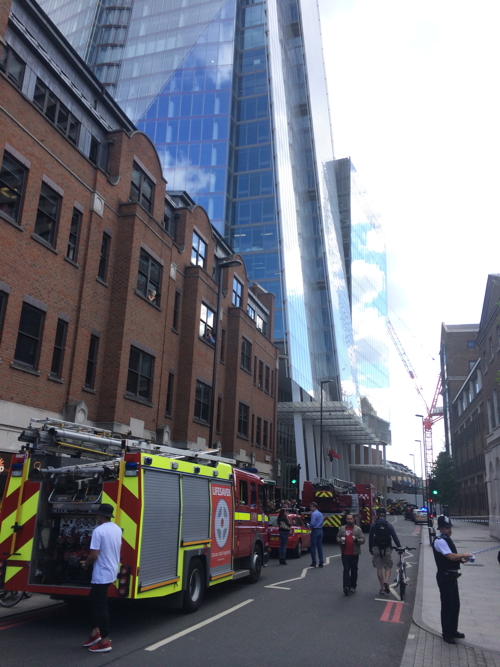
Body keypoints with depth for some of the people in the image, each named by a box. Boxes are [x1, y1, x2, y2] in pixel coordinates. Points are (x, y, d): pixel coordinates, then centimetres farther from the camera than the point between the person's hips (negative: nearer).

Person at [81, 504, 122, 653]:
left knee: (101, 606, 0)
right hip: (112, 571, 8)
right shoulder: (117, 529, 7)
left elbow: (94, 555, -21)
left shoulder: (98, 531, -19)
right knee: (93, 600, 20)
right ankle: (96, 632, 24)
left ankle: (105, 642, 7)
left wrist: (85, 565, 1)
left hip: (102, 574, -8)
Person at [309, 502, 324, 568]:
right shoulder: (321, 514, 13)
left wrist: (309, 526, -1)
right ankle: (321, 563, 10)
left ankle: (314, 563, 1)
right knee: (320, 547, 9)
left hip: (315, 531, -8)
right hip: (320, 530, 8)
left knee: (313, 547, 0)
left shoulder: (314, 514, -13)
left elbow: (312, 523, -20)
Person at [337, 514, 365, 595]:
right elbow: (338, 538, 14)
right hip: (345, 553, 0)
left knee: (354, 570, 9)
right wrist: (340, 541, -8)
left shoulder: (358, 529, 2)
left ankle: (353, 586, 21)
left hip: (354, 553, 0)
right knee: (346, 570, -7)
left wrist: (357, 539, -19)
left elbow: (363, 540, 0)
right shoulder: (342, 529, 7)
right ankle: (346, 586, -12)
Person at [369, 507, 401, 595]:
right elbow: (395, 537, -3)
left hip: (376, 549, 0)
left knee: (379, 568, 8)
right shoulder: (389, 525, -4)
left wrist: (370, 549, 12)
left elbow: (370, 538, 1)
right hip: (387, 549, 0)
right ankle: (386, 581, -13)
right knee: (388, 567, 12)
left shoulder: (373, 525, -3)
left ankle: (382, 588, 9)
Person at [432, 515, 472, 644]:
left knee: (455, 604, 18)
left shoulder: (447, 539, 12)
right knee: (447, 606, -1)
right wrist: (464, 555, -12)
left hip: (452, 576, 10)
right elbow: (451, 556, -26)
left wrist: (461, 559, 2)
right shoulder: (439, 541, -19)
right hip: (445, 577, -10)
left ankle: (453, 631, 32)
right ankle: (447, 634, 11)